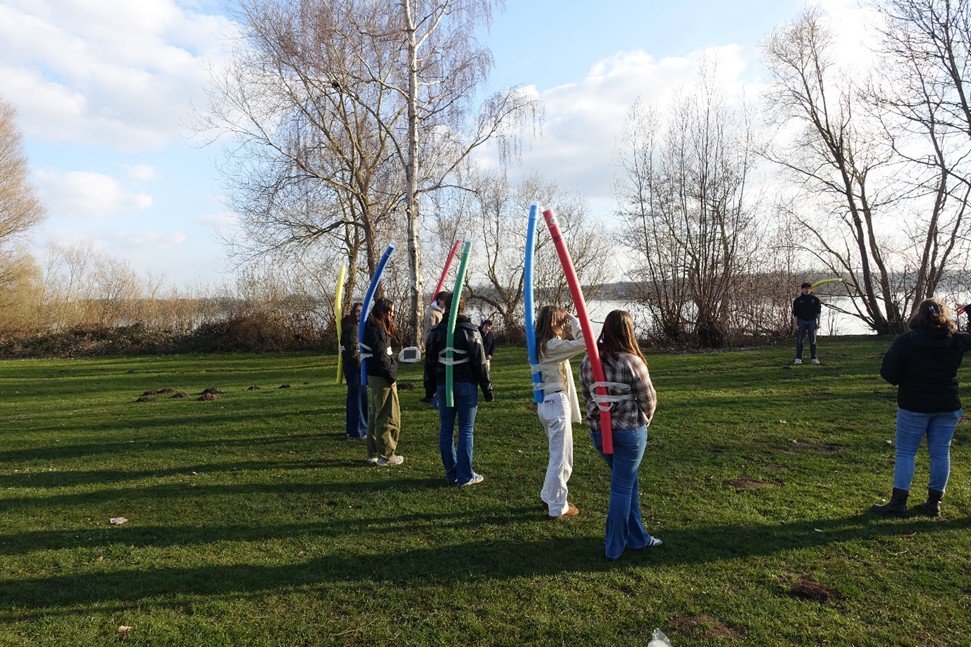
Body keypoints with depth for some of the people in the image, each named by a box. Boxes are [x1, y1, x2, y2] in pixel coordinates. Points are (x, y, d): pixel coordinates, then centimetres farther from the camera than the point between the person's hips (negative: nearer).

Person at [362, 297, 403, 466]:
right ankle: (386, 456, 7)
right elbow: (381, 357, -22)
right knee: (388, 418, -1)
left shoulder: (371, 327, 13)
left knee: (375, 416, 16)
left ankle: (373, 454, 25)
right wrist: (391, 376, -14)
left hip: (373, 377, 10)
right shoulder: (377, 330, -18)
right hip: (382, 379, -10)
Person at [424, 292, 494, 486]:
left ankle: (451, 474, 16)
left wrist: (430, 386, 19)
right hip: (466, 385, -3)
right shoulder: (469, 330, -6)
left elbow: (429, 361, 8)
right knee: (466, 430, 1)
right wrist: (486, 388, 0)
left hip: (443, 386, 3)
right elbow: (479, 362, -7)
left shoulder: (435, 331, 4)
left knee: (446, 430, 10)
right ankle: (465, 476, 4)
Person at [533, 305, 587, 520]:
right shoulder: (553, 345, -17)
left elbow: (569, 342, 19)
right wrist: (573, 319, -10)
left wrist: (568, 322, 7)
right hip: (557, 403, -10)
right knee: (561, 458, 1)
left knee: (558, 455, 22)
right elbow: (584, 342, -23)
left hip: (546, 403, 10)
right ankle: (558, 508, 11)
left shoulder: (541, 344, 10)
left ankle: (548, 496, 32)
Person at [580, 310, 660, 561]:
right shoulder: (632, 362, -17)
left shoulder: (588, 361, -1)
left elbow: (587, 395, 6)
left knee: (628, 482, 21)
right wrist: (644, 420, 11)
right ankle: (614, 547, 17)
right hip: (629, 431, -5)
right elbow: (648, 400, -8)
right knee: (622, 487, 7)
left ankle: (637, 538, 31)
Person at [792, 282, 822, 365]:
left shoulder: (815, 299, 6)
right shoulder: (798, 300, 4)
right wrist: (795, 324, -4)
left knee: (813, 341, 5)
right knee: (799, 340, -3)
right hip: (801, 321, 0)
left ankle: (814, 358, 13)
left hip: (812, 321, 1)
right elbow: (795, 313, 3)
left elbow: (818, 311, 7)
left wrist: (818, 322, 1)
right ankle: (798, 358, 2)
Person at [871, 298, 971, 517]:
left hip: (913, 406, -3)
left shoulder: (905, 341, -13)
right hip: (947, 406, 3)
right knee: (940, 453, 11)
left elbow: (888, 373, -13)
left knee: (905, 452, 4)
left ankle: (898, 501, 4)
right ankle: (934, 503, 18)